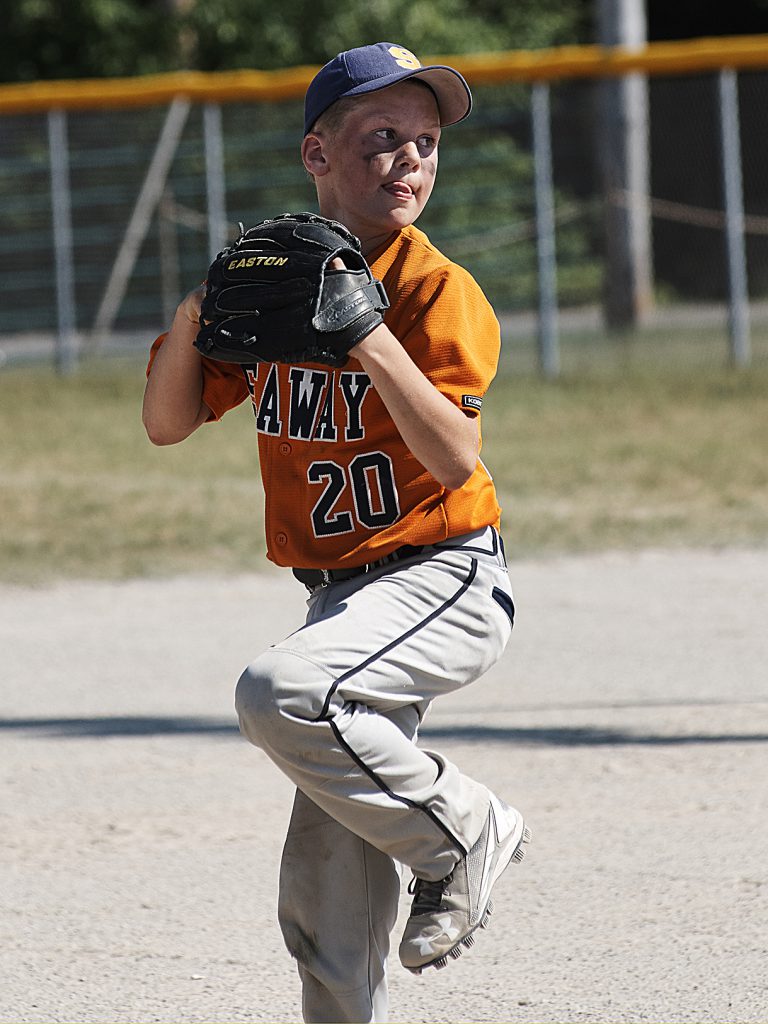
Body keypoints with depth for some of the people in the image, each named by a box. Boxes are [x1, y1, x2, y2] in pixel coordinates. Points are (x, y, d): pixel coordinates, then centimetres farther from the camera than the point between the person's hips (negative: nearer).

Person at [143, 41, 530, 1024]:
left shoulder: (438, 290, -12)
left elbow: (456, 460, -24)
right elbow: (167, 422, 6)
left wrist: (367, 331, -30)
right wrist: (197, 311, -10)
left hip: (443, 579, -6)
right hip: (343, 593, 6)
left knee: (280, 693, -32)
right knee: (325, 894, 6)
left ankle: (461, 832, -11)